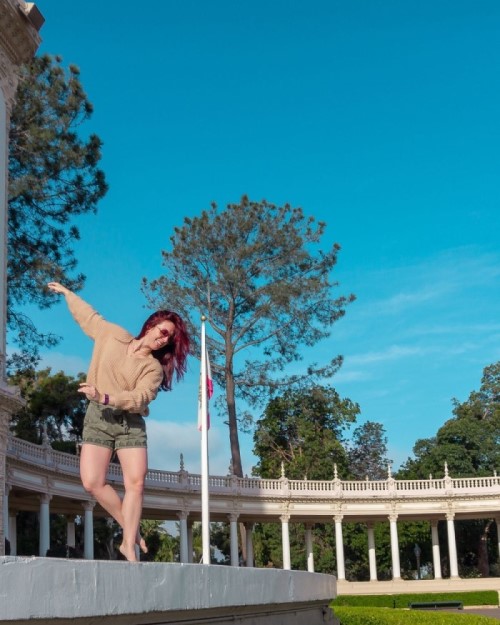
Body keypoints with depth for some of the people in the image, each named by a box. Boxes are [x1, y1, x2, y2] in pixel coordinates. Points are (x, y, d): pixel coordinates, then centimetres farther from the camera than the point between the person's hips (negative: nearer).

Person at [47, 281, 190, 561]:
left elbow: (141, 398, -15)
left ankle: (129, 544, -8)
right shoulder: (113, 336, 8)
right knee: (92, 482, -13)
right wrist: (65, 291, 36)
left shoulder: (154, 367, 1)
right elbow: (88, 315, 24)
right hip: (98, 417, 1)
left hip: (130, 422, 0)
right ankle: (131, 530, 4)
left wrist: (104, 396, -27)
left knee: (136, 483, -15)